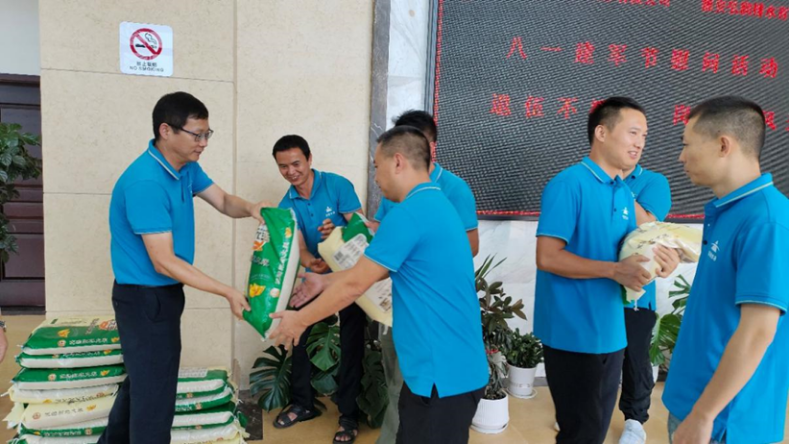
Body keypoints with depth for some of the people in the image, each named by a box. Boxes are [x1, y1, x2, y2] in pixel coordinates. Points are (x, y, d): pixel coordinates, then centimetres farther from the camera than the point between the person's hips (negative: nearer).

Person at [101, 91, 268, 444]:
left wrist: (250, 209, -20)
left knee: (142, 378, 26)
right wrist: (227, 292, -27)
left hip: (162, 293, 10)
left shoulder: (186, 167, 0)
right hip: (145, 297, -10)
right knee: (155, 390, 3)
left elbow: (223, 202, 5)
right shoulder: (145, 183, -29)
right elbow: (164, 262, -28)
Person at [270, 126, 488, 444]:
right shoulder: (435, 203, 11)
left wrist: (300, 319, -2)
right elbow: (377, 269, 18)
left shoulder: (409, 213, -21)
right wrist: (324, 281, 21)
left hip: (442, 373, -9)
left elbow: (355, 284, -15)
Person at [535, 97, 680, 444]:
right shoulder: (568, 184, -15)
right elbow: (547, 257, -22)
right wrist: (615, 271, -26)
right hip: (573, 333, -8)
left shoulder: (625, 194, 9)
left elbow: (628, 252, 14)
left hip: (610, 331, 8)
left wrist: (654, 260, -8)